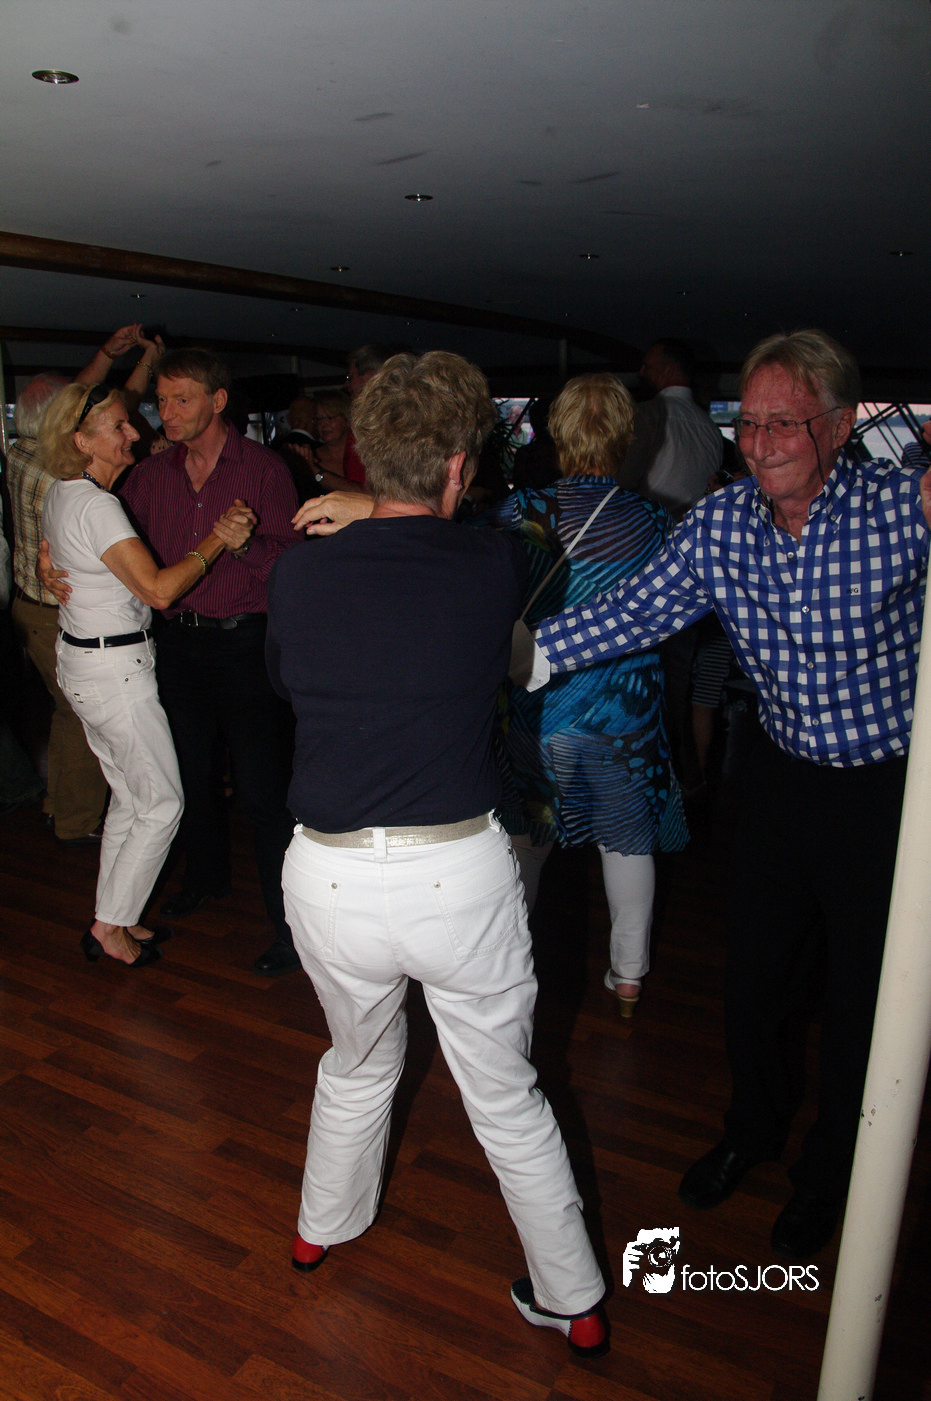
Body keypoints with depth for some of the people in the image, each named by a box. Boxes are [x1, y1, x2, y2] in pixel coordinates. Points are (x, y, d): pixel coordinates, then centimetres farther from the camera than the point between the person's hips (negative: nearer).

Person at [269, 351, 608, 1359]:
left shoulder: (298, 573, -4)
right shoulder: (494, 567, -7)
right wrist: (366, 513, 17)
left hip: (329, 876, 2)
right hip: (461, 872, -2)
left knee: (357, 1061, 30)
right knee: (507, 1095, 20)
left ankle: (323, 1228, 55)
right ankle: (573, 1299, 39)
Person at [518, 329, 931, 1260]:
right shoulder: (718, 524, -8)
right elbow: (633, 612, -6)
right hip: (785, 774, 4)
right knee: (754, 978, 17)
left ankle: (827, 1173, 43)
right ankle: (754, 1125, 49)